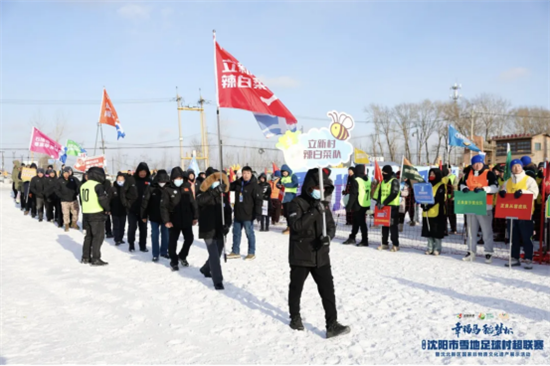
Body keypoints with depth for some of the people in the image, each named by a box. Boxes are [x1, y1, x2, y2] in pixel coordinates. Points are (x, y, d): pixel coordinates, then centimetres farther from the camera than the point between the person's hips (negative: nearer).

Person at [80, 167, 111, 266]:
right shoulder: (98, 185, -15)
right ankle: (95, 259, -3)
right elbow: (103, 199, -21)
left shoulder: (83, 186, 11)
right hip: (97, 214, -8)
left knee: (88, 236, 17)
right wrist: (107, 209, -8)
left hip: (86, 214, 8)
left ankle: (85, 257, 22)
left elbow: (83, 200, 17)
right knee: (98, 236, -2)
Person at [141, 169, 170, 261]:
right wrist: (144, 216, -8)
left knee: (165, 234, 10)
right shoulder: (151, 188, -10)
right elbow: (145, 202, -8)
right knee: (155, 235, 5)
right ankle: (155, 254, 13)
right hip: (154, 217, -2)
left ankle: (164, 251, 27)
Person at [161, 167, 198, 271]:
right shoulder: (168, 190, -7)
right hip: (174, 221, -3)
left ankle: (182, 256, 33)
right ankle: (174, 261, 21)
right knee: (173, 241, 5)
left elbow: (193, 202, 7)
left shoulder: (187, 187, 4)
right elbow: (164, 206, -9)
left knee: (189, 239, 9)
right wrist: (166, 220, -16)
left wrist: (195, 217, 5)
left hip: (187, 220, 3)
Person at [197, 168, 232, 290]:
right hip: (208, 229, -5)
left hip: (220, 230, 5)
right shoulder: (203, 192, -7)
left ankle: (206, 269, 42)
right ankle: (218, 280, -2)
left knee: (217, 254, 16)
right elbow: (199, 200, -32)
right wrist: (215, 191, -43)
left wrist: (227, 224, -7)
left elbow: (228, 210, 9)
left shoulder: (223, 193, 7)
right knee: (214, 255, -9)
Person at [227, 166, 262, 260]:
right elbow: (230, 186, 22)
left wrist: (258, 213, -22)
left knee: (249, 233, 4)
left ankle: (252, 253, 16)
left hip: (248, 215, -7)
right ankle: (235, 252, 28)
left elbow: (258, 200, -16)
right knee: (236, 232, 15)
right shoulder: (238, 183, 4)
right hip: (238, 214, 7)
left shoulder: (254, 186, -13)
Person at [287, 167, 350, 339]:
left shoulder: (323, 204, 6)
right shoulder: (297, 203, -12)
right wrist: (314, 212, -29)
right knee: (296, 288, 13)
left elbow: (331, 225, 9)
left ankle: (332, 325, 2)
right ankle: (295, 317, 34)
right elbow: (296, 225, -25)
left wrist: (328, 236, -13)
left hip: (321, 256, 4)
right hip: (300, 256, -4)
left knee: (328, 289, -2)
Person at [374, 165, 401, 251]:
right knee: (384, 225, 10)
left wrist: (384, 203, -21)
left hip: (392, 206, -7)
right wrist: (378, 202, 0)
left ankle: (395, 245, 0)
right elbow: (379, 192, 16)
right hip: (383, 206, 7)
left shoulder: (394, 181, -9)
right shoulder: (383, 182, 14)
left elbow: (393, 194, -18)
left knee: (393, 225, -5)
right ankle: (385, 243, 17)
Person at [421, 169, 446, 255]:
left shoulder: (441, 186, -3)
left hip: (437, 212, -6)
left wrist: (429, 204, -25)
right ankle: (430, 248, 15)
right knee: (428, 231, 8)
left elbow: (439, 198, -15)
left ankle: (437, 249, 5)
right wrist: (423, 204, -5)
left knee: (437, 232, -3)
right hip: (427, 212, 6)